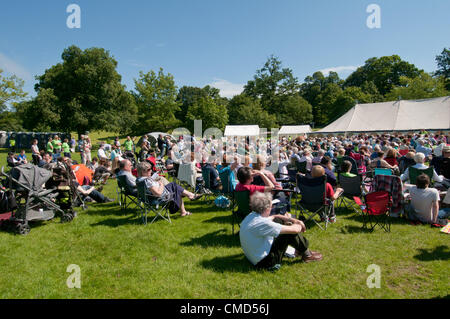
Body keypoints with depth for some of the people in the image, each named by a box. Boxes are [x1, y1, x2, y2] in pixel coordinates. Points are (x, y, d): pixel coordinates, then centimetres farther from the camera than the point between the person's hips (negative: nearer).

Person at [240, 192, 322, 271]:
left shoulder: (252, 216, -2)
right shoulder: (262, 223, -31)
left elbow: (274, 217, 14)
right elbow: (294, 230, -24)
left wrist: (294, 220, 6)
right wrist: (299, 226, -1)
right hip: (264, 261, -9)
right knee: (291, 233, -12)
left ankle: (299, 250, 25)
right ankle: (306, 255, 12)